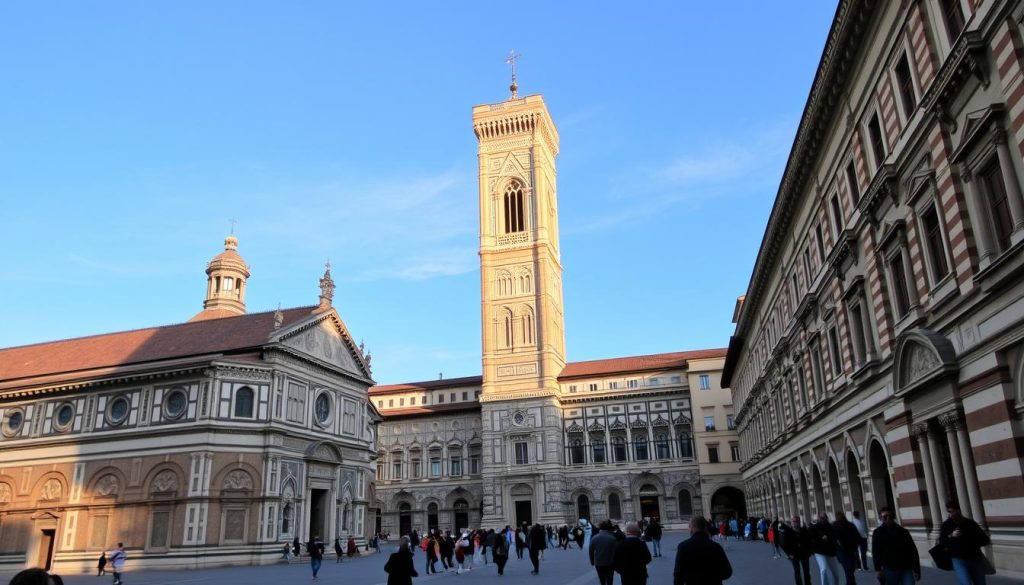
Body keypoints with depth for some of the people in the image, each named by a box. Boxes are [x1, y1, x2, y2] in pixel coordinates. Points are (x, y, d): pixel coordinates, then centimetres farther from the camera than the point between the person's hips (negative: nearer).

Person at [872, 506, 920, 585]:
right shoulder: (878, 533, 3)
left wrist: (916, 570, 3)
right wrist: (877, 569, -15)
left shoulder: (903, 531, 10)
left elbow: (913, 551, 9)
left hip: (906, 569, 2)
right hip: (890, 569, -1)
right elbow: (876, 552, -4)